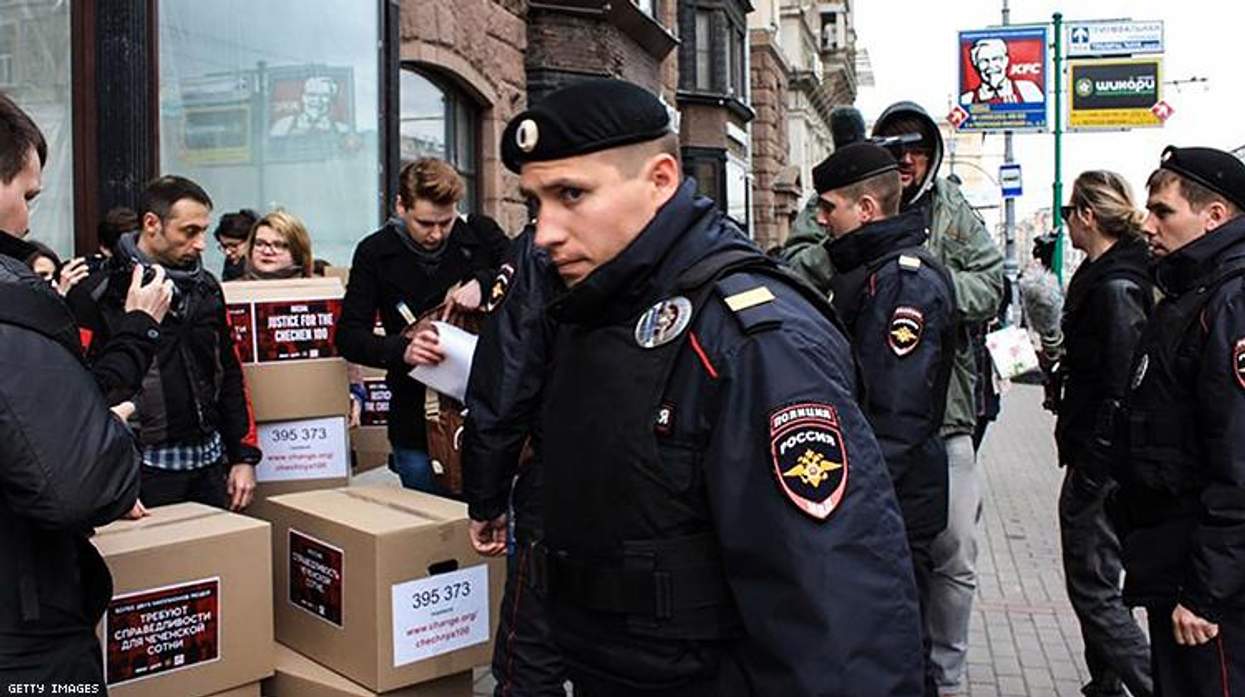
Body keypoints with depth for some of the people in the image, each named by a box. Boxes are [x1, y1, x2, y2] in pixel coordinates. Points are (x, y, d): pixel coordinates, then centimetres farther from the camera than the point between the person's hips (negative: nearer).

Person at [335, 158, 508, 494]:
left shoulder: (480, 233, 0)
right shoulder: (376, 252, -1)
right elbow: (348, 336, -4)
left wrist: (484, 282, -19)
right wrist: (401, 350, -23)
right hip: (417, 424, 0)